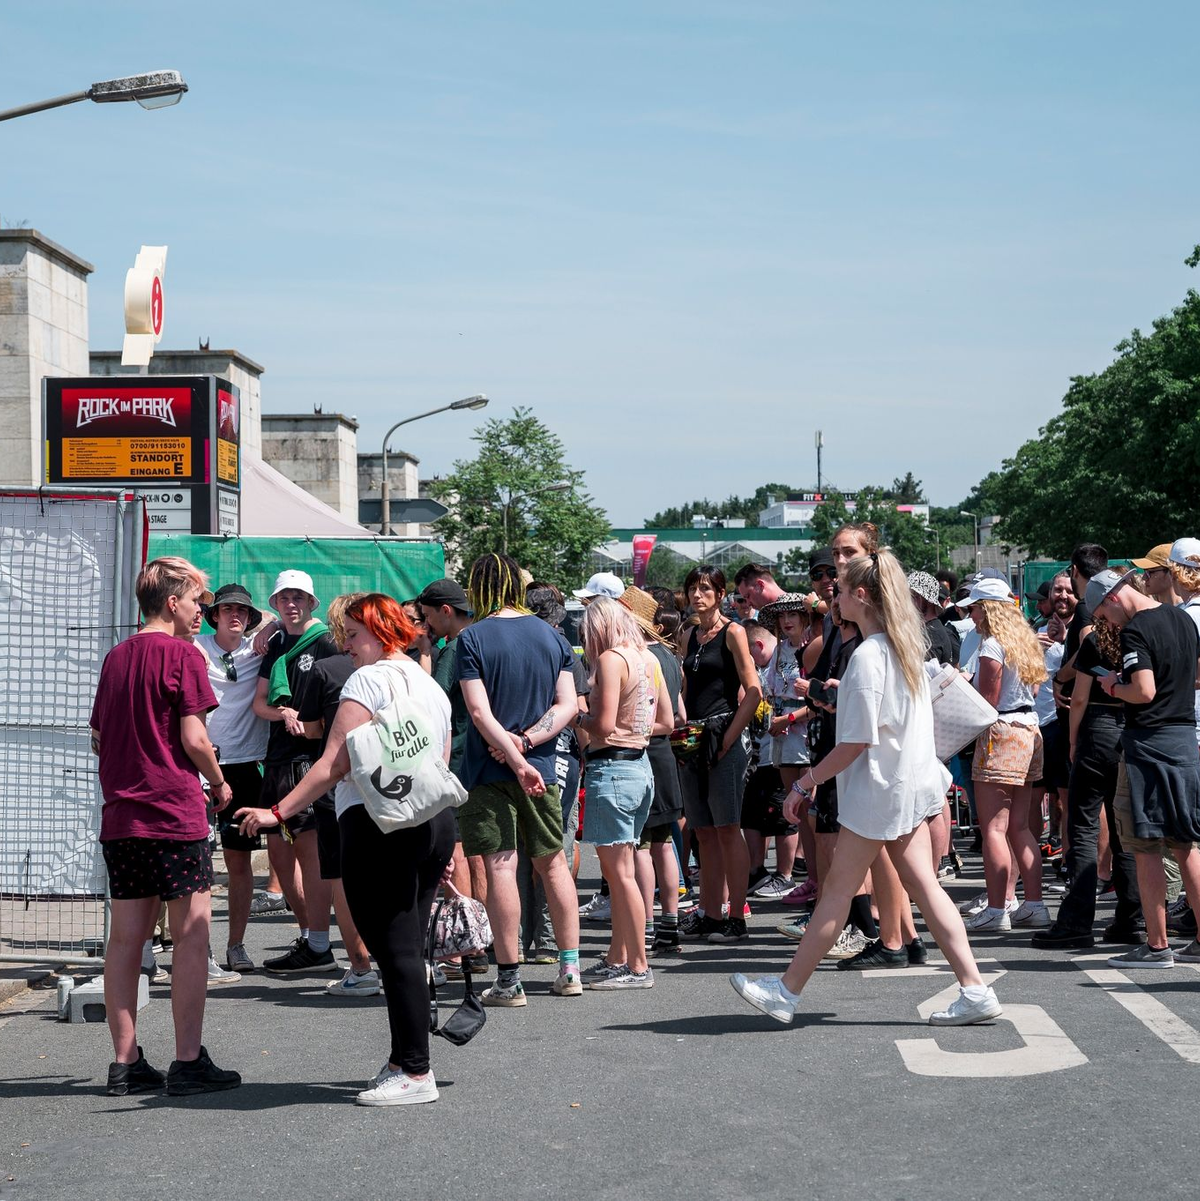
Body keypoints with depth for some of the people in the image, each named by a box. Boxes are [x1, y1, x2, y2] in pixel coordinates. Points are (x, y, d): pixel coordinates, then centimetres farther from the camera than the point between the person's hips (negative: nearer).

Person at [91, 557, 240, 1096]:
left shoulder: (116, 657, 12)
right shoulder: (183, 655, -7)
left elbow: (98, 739, 17)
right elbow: (194, 738, -12)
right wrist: (219, 783, 3)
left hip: (120, 817, 7)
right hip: (175, 814, -7)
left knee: (125, 938, 7)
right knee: (192, 935, -1)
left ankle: (125, 1063, 10)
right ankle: (188, 1063, -1)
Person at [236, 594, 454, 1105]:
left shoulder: (370, 679, -7)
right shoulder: (432, 685, 19)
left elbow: (334, 764, -16)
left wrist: (278, 812, -18)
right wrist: (443, 850, 24)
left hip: (380, 823, -9)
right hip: (435, 820, 9)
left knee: (394, 951, -5)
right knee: (407, 951, 13)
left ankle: (415, 1072, -4)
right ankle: (406, 1061, 16)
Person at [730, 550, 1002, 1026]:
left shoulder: (867, 656, -19)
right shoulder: (906, 645, 8)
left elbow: (856, 742, -19)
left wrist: (805, 783, -12)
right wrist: (845, 691, 21)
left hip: (879, 788, -9)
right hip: (911, 781, 9)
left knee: (837, 890, -1)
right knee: (923, 885, 8)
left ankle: (786, 991, 8)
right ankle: (975, 990, 4)